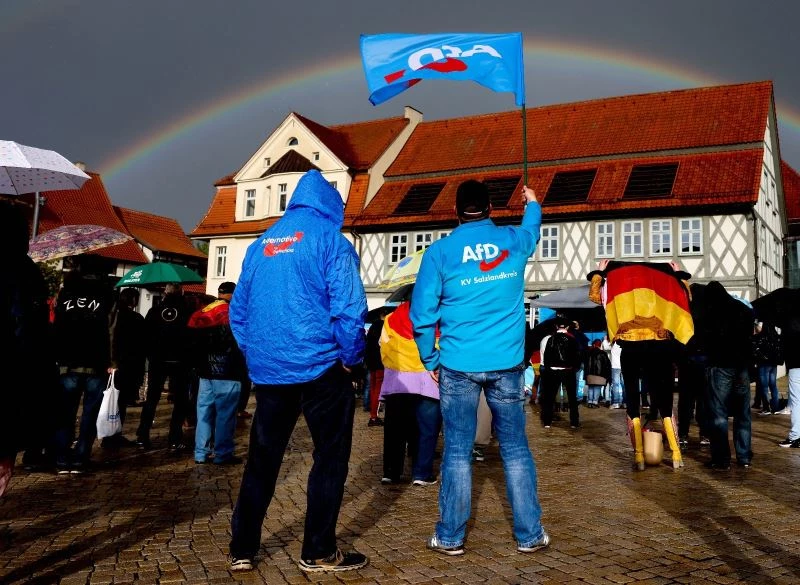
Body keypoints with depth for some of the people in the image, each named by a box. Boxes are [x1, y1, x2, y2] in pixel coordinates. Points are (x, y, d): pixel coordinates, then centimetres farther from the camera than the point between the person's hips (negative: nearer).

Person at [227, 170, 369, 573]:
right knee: (330, 457, 7)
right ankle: (318, 553, 13)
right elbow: (348, 309, -12)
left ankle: (242, 550, 21)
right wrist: (352, 359, 0)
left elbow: (238, 310, 14)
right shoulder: (330, 240, -5)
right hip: (320, 369, -5)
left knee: (262, 460, 14)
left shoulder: (261, 245, 12)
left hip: (267, 371, 6)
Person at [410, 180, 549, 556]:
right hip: (507, 364, 2)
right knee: (515, 448, 10)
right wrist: (532, 203, 50)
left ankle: (450, 537, 14)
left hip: (458, 366, -2)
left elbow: (421, 314, -5)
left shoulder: (440, 251, -5)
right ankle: (529, 534, 19)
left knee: (457, 451, 6)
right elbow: (532, 228, 29)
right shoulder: (514, 241, 3)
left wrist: (430, 361, 7)